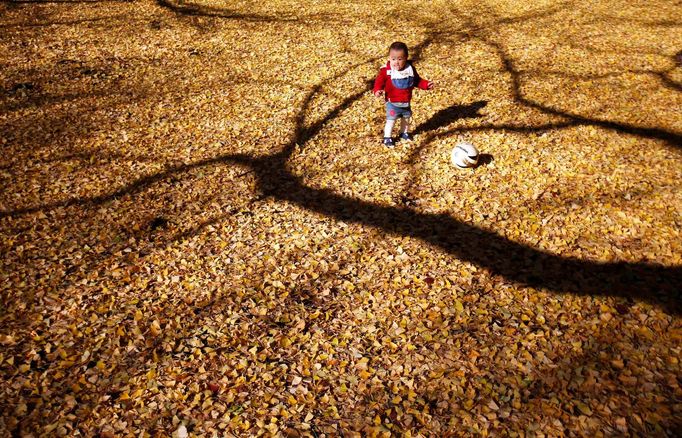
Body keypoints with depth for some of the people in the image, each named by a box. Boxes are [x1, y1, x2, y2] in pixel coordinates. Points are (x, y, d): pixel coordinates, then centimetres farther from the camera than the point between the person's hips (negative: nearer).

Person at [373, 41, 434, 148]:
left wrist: (426, 84, -7)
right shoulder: (386, 71, -19)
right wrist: (377, 90, -36)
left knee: (406, 118, 22)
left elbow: (417, 81, 6)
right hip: (392, 103, -5)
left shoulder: (410, 69, -6)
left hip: (406, 102, 5)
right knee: (391, 120, -4)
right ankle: (387, 138, 11)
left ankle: (404, 133, 45)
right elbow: (379, 82, -17)